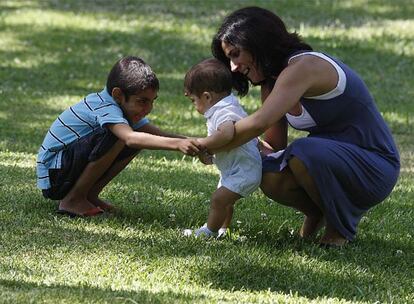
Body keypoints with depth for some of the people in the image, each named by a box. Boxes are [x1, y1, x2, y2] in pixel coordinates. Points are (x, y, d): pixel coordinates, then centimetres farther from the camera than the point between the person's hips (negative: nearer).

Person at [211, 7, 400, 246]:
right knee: (270, 177, -20)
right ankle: (317, 213, 12)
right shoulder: (272, 83, 8)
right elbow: (274, 146, 7)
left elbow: (258, 123, -33)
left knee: (303, 154, -34)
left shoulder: (303, 67, -23)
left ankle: (341, 226, -8)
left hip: (374, 168, -8)